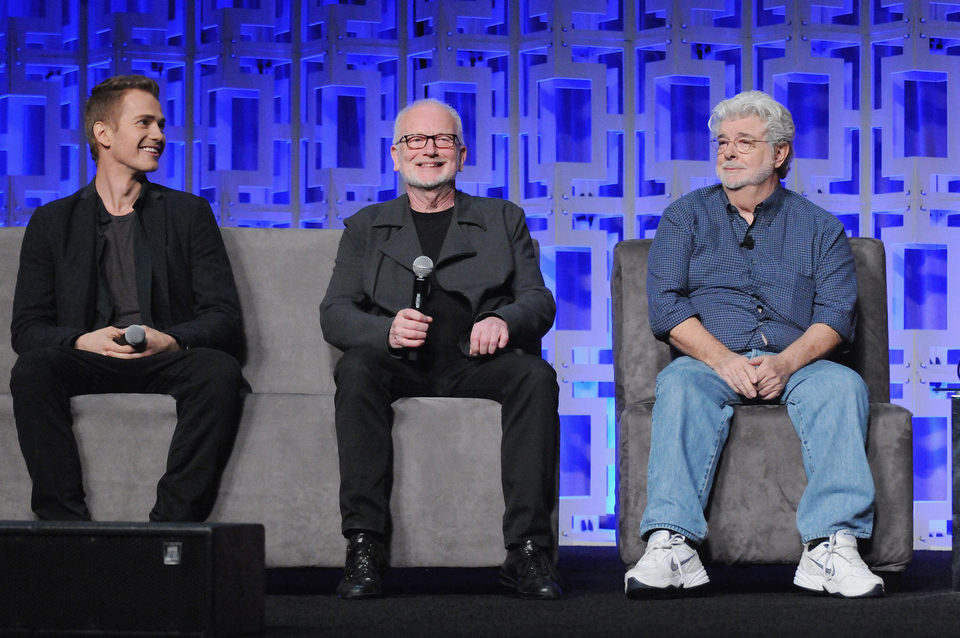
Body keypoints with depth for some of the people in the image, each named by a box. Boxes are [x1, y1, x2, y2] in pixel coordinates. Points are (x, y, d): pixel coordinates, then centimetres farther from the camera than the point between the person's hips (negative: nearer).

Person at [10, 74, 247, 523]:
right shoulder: (52, 222, 14)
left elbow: (223, 317, 5)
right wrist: (82, 340, -17)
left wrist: (170, 340, -17)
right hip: (89, 362, 0)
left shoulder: (189, 213, 15)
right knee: (31, 370, -31)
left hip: (168, 361, 0)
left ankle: (172, 527, -32)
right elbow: (26, 329, 6)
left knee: (219, 371, -32)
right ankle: (65, 523, -31)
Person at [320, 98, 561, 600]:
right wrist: (387, 330, -15)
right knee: (356, 368, -33)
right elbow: (334, 313, 9)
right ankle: (364, 546, -35)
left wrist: (505, 320, -15)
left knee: (536, 374, -31)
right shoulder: (367, 227, 21)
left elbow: (539, 301, 10)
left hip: (477, 362, 0)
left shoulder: (503, 220, 22)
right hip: (401, 365, 0)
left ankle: (528, 548, -33)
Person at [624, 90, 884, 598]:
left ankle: (831, 547, -43)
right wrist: (723, 359, -14)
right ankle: (672, 545, -49)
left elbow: (836, 313, 4)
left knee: (842, 385, -32)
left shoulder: (818, 226, 17)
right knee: (681, 383, -35)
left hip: (795, 364, 1)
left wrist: (786, 362, -16)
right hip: (712, 361, 0)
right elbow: (666, 304, 3)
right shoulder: (685, 217, 17)